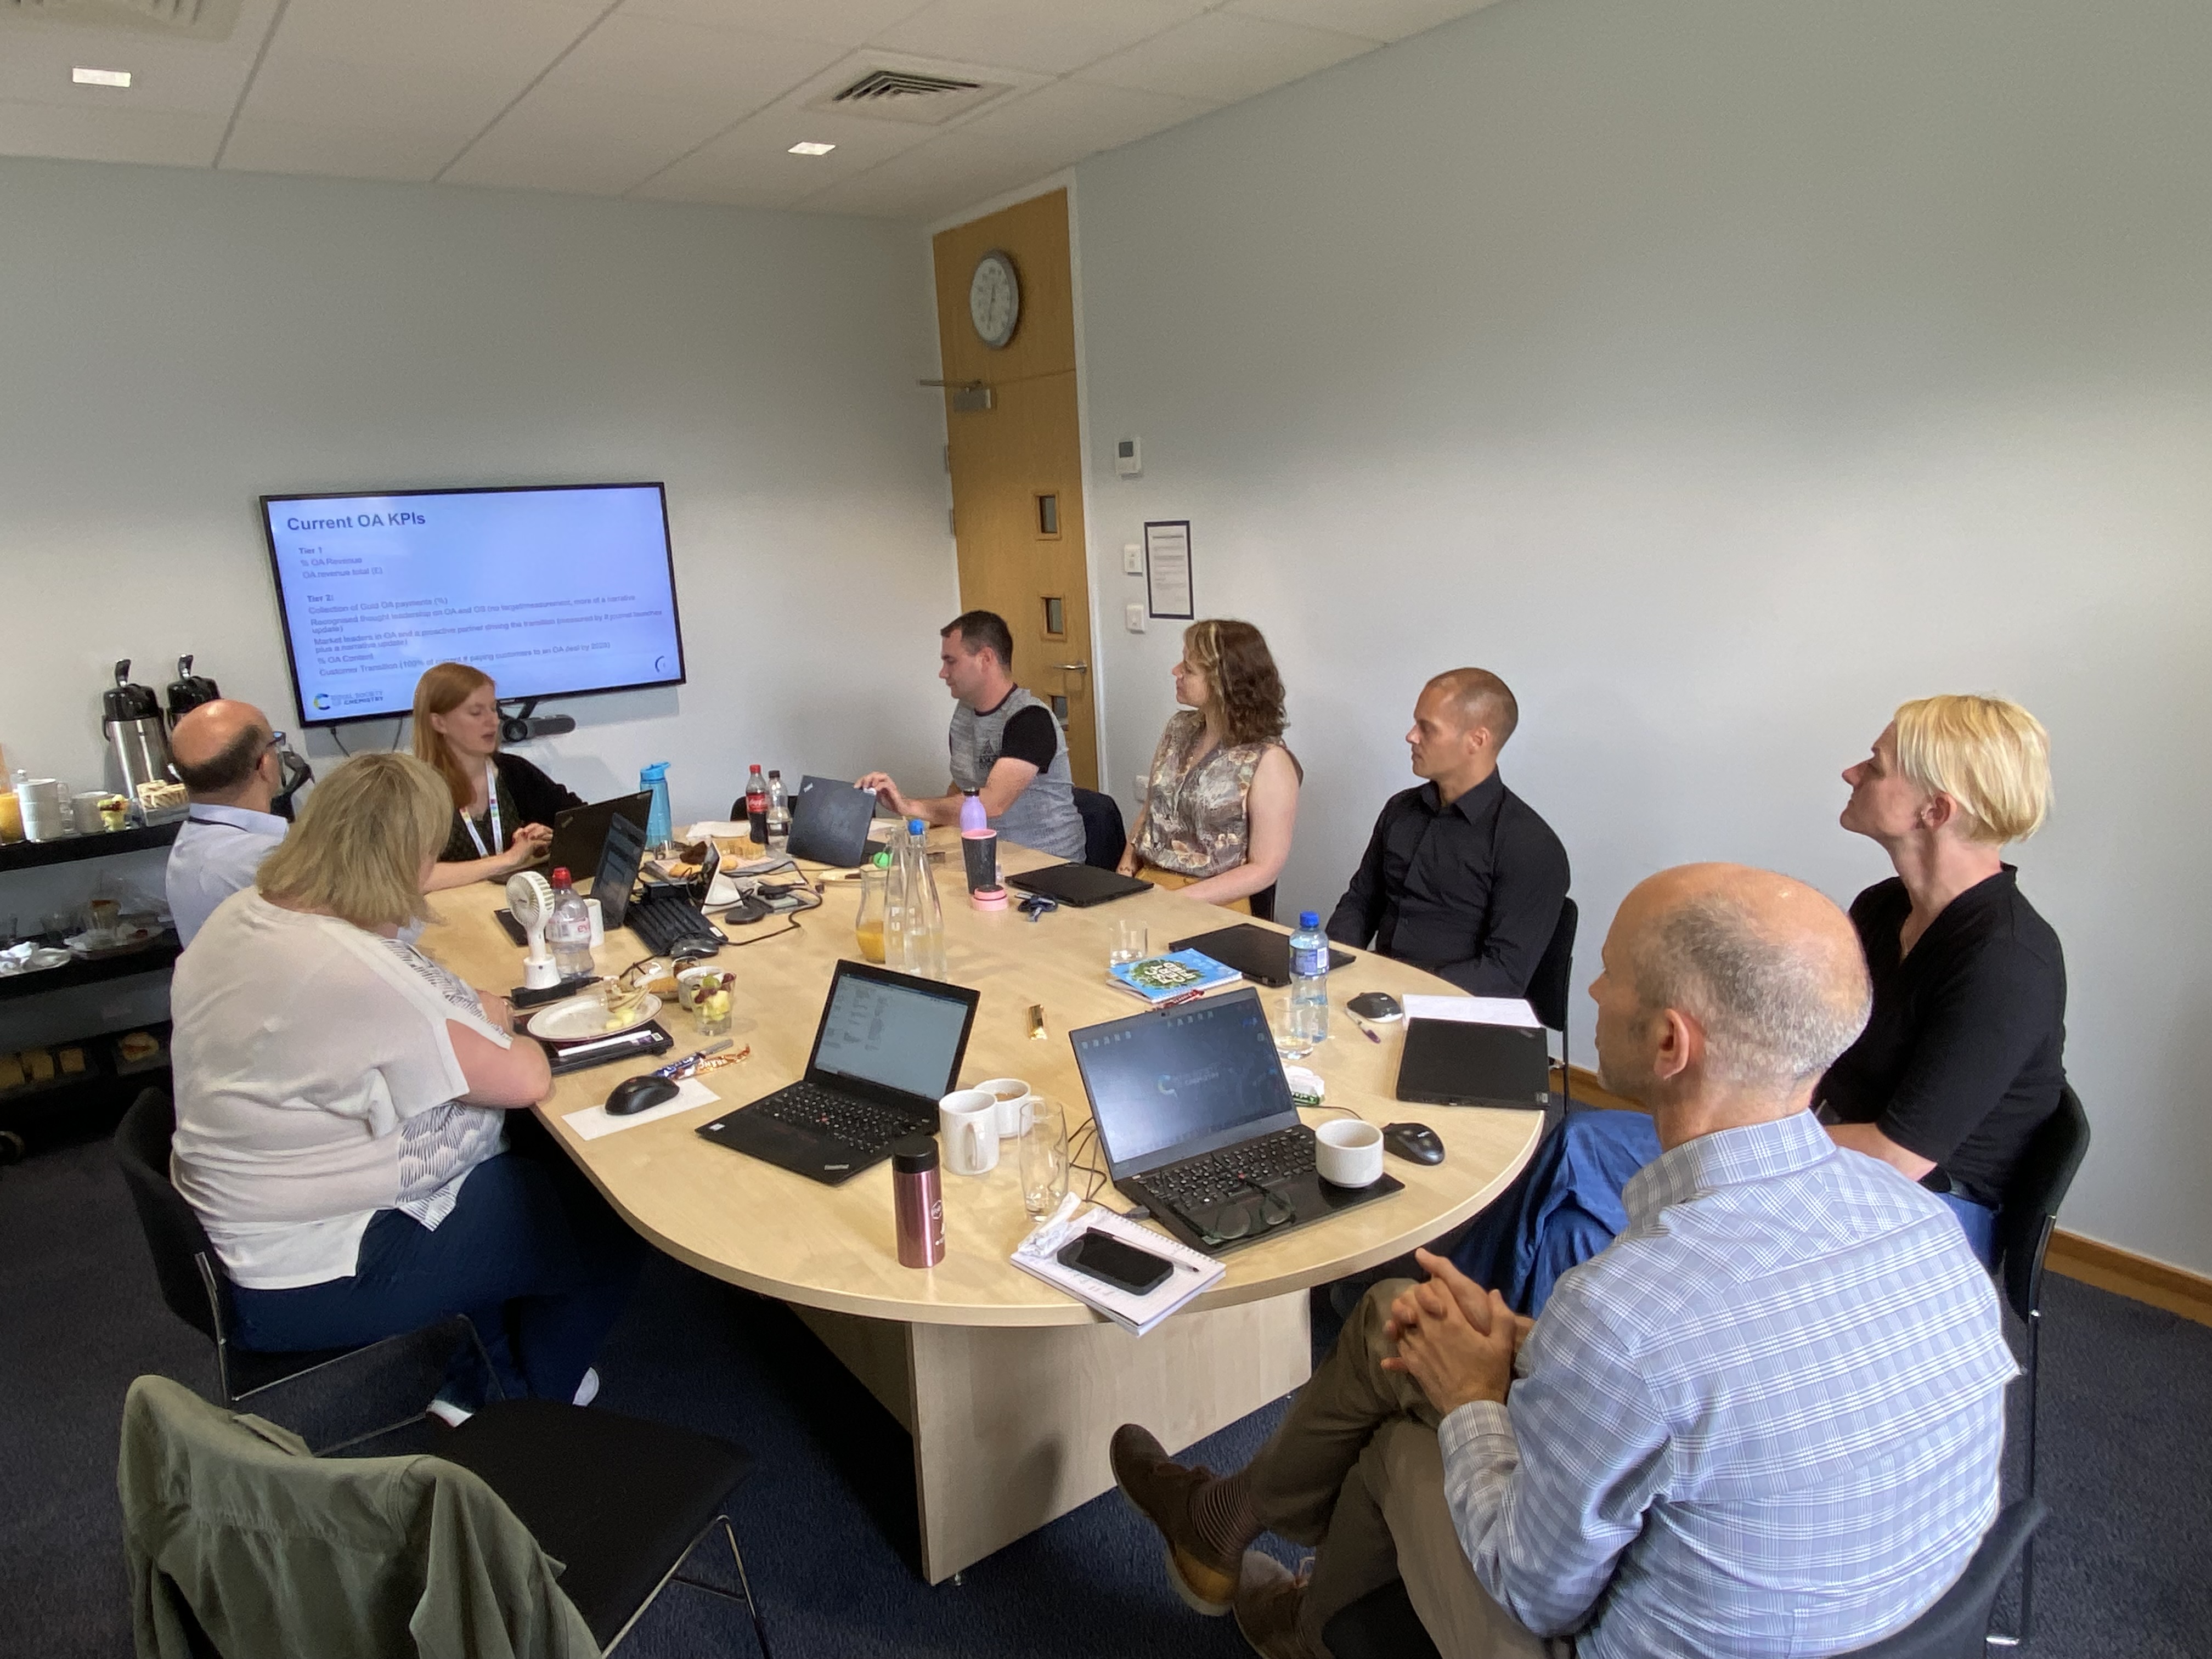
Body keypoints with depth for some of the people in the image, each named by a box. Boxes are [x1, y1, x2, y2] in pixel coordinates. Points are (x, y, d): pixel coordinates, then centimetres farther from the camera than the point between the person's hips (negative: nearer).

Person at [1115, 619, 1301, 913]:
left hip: (1212, 907, -6)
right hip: (1146, 887, 6)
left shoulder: (1268, 760, -10)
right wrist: (1125, 870, 3)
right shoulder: (1179, 728, 10)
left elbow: (1264, 869, -10)